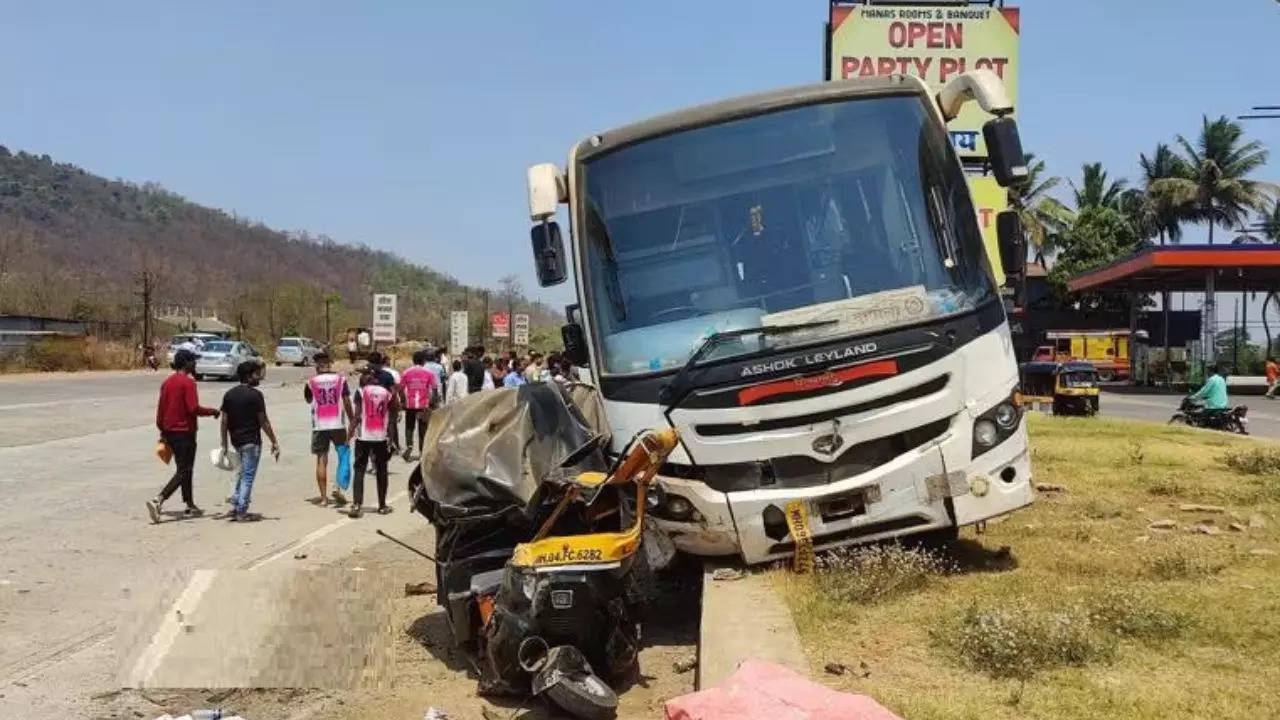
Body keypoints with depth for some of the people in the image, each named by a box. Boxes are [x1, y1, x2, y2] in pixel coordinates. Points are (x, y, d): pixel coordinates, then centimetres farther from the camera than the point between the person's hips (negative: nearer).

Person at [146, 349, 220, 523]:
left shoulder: (167, 382, 10)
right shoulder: (188, 382, -15)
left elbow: (160, 408, 13)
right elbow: (194, 408, -21)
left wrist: (162, 430, 19)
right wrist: (211, 411, -5)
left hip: (170, 432, 9)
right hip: (185, 432, -9)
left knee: (184, 469, 17)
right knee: (183, 471, -5)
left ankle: (190, 506, 23)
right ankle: (158, 500, -19)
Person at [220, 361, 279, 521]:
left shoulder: (229, 394, 7)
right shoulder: (255, 395, -13)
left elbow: (224, 421, 6)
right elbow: (263, 421, -13)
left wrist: (225, 445, 11)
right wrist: (274, 442, -7)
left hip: (236, 440, 7)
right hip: (251, 441, -7)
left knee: (241, 474, 21)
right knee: (248, 476, 1)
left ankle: (236, 507, 20)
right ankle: (241, 511, 3)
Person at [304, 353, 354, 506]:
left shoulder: (311, 382, 1)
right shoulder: (340, 378, -1)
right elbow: (347, 402, -2)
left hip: (319, 425, 1)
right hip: (338, 424, -1)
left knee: (321, 460, 6)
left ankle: (323, 496, 7)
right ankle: (338, 488, -3)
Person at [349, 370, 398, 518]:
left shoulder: (361, 392, -3)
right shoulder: (387, 393, 6)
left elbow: (357, 417, -8)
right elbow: (391, 418, 8)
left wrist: (350, 435, -6)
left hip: (363, 437, -2)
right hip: (381, 437, 2)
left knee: (359, 471, 2)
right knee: (381, 471, 14)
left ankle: (356, 505, -8)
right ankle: (382, 505, 20)